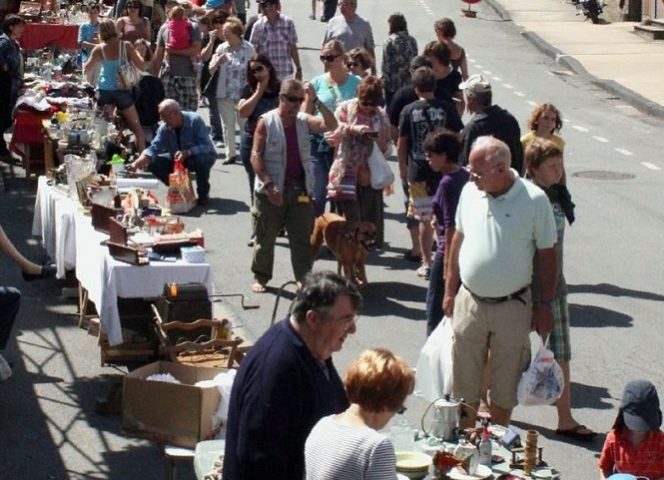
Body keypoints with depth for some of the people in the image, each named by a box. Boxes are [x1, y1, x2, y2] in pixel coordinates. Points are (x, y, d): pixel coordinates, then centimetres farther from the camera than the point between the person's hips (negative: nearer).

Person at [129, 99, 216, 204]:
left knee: (201, 159, -40)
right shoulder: (164, 127, -12)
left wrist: (187, 152, -50)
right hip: (178, 159, 5)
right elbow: (155, 146, -20)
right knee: (153, 163, -13)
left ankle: (203, 192, -11)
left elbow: (206, 146, -34)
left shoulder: (195, 120, -27)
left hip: (204, 155, -5)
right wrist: (143, 158, -41)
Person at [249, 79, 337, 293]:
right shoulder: (266, 122, -5)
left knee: (302, 238, 3)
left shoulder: (304, 121, 7)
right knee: (265, 237, 7)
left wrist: (316, 101, -14)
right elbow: (256, 157, -9)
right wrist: (268, 184, -19)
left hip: (299, 190, 3)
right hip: (271, 191, -3)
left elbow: (330, 125, -7)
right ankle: (261, 278, 20)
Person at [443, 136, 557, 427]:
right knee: (465, 382, 12)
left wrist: (545, 305, -6)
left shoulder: (534, 200, -14)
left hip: (512, 307, -3)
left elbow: (547, 255, -7)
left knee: (505, 385, 10)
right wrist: (450, 290, 12)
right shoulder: (470, 191, -2)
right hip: (469, 302, 3)